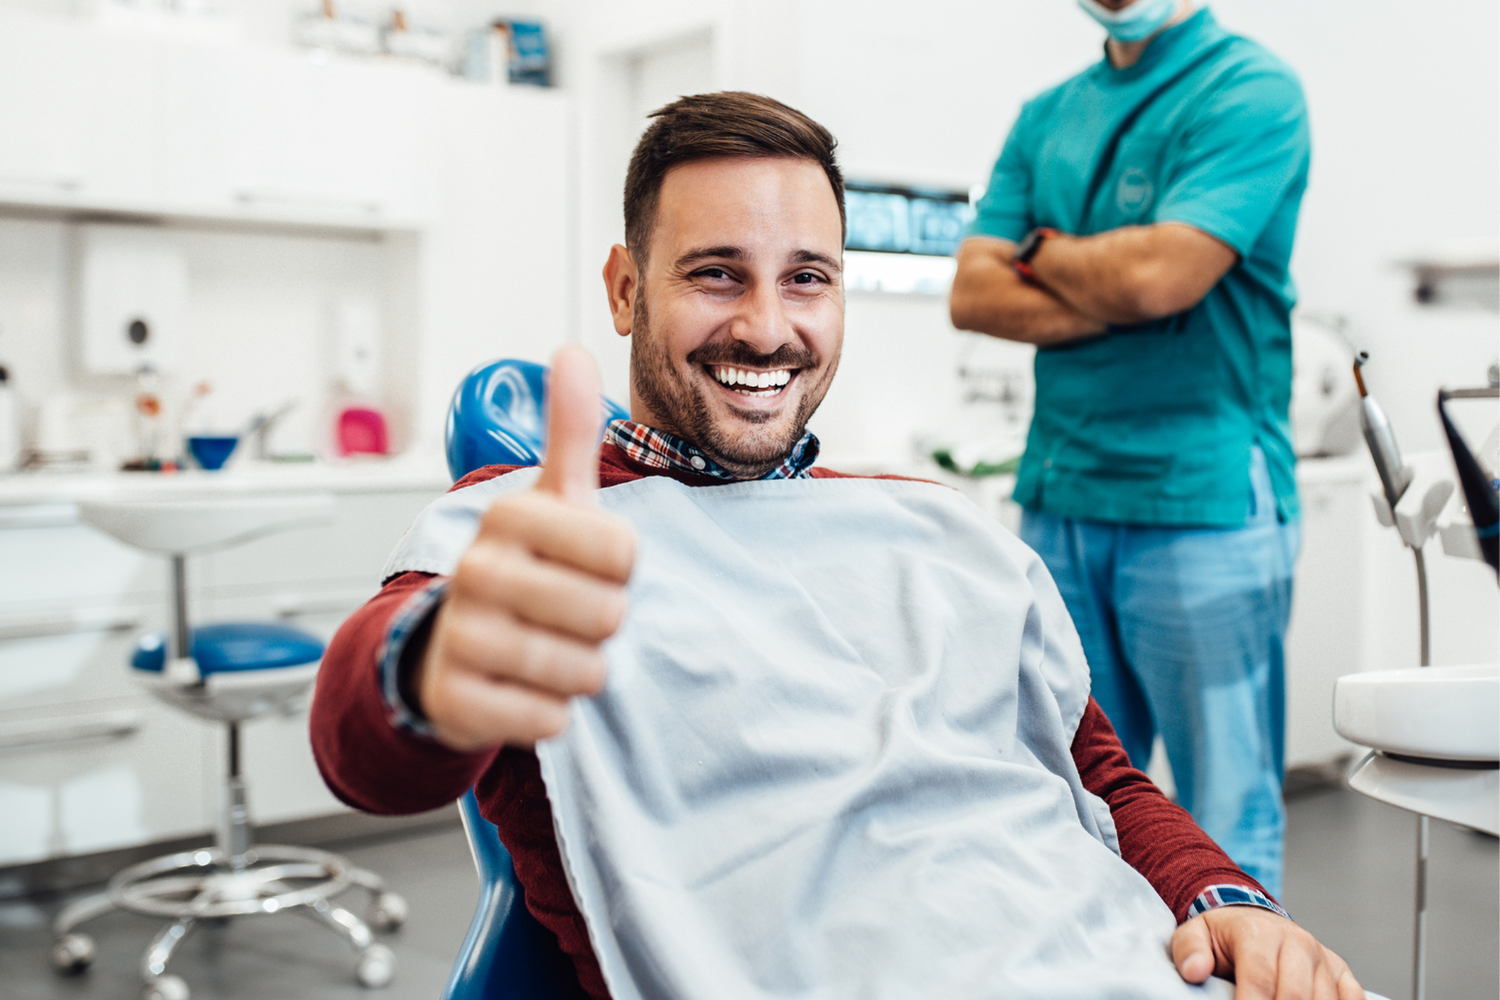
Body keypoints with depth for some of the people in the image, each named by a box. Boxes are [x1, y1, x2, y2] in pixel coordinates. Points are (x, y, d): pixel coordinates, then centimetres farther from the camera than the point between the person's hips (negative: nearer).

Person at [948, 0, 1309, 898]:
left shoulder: (1250, 89, -3)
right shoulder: (1047, 116, 16)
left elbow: (1160, 274, -18)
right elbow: (973, 293, 6)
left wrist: (1046, 252, 1)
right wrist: (1115, 304, -8)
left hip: (1205, 501, -5)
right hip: (1059, 499, 6)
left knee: (1227, 822, 1)